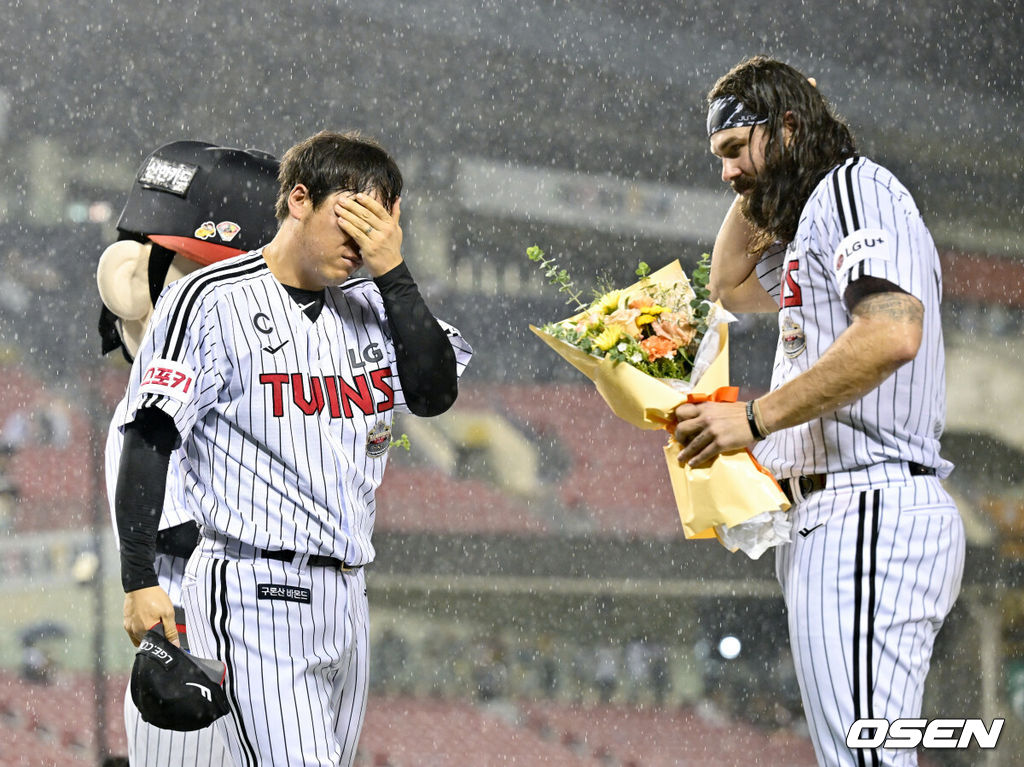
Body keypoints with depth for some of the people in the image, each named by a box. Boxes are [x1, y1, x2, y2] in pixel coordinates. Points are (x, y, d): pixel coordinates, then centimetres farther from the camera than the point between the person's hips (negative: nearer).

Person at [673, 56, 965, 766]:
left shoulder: (854, 185, -5)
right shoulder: (811, 216, 28)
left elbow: (892, 334, -21)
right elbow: (732, 285, 44)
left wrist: (756, 418, -19)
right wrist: (756, 187, 29)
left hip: (867, 513, -11)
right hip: (831, 520, 11)